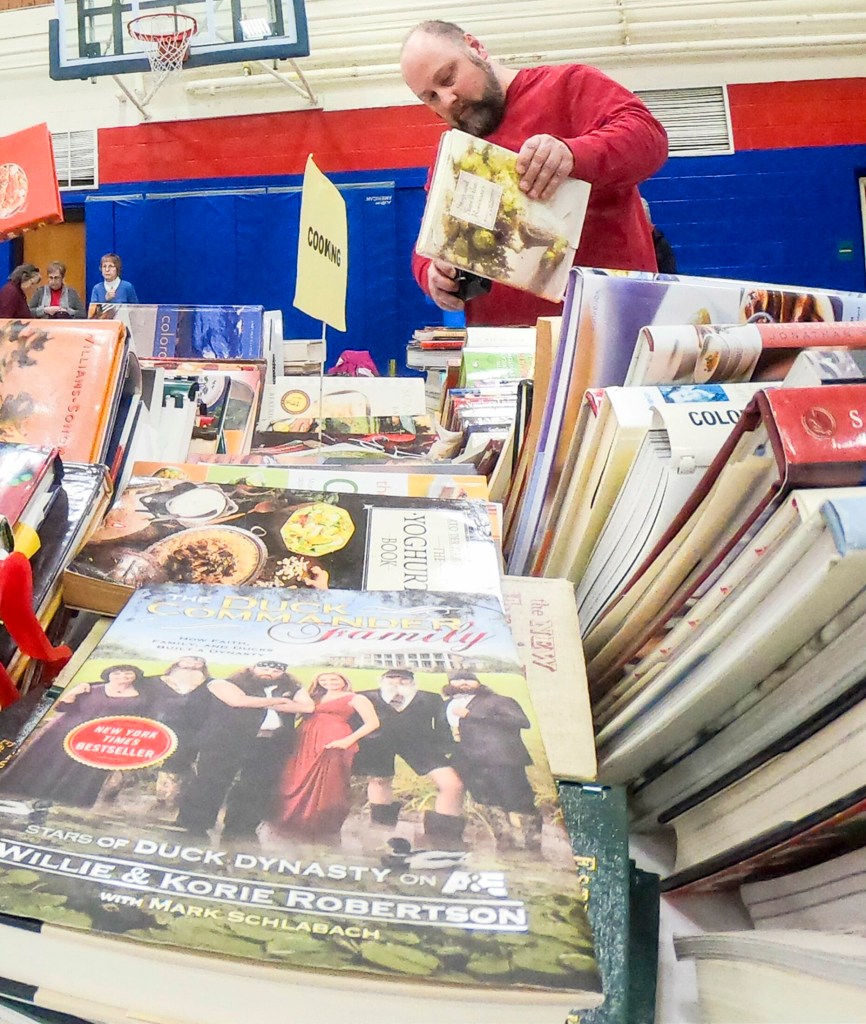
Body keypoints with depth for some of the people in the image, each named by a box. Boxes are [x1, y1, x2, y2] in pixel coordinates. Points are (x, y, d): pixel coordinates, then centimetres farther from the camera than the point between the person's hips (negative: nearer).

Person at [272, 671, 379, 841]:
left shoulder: (355, 699, 3)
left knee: (326, 788, -5)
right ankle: (298, 824, 18)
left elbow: (373, 723, -7)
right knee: (299, 785, 6)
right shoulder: (315, 698, 25)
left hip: (333, 744, -6)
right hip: (305, 743, 6)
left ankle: (323, 829, 4)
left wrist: (348, 741, -15)